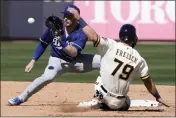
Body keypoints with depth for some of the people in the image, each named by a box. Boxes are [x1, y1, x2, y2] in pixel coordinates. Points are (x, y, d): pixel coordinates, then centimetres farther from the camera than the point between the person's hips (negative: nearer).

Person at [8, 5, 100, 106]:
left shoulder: (81, 34, -21)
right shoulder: (55, 27, -15)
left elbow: (74, 53, -35)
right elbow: (43, 44, 0)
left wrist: (61, 40, -46)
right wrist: (33, 61, -4)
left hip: (75, 61, 1)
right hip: (57, 60, -1)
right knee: (48, 77, -35)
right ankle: (22, 98, -25)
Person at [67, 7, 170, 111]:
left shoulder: (110, 46, -10)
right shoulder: (139, 59, -1)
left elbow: (93, 36, -20)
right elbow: (148, 81, 6)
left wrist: (79, 18, -12)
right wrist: (158, 97, 21)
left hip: (101, 94, -1)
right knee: (126, 103, 35)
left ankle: (96, 102, 3)